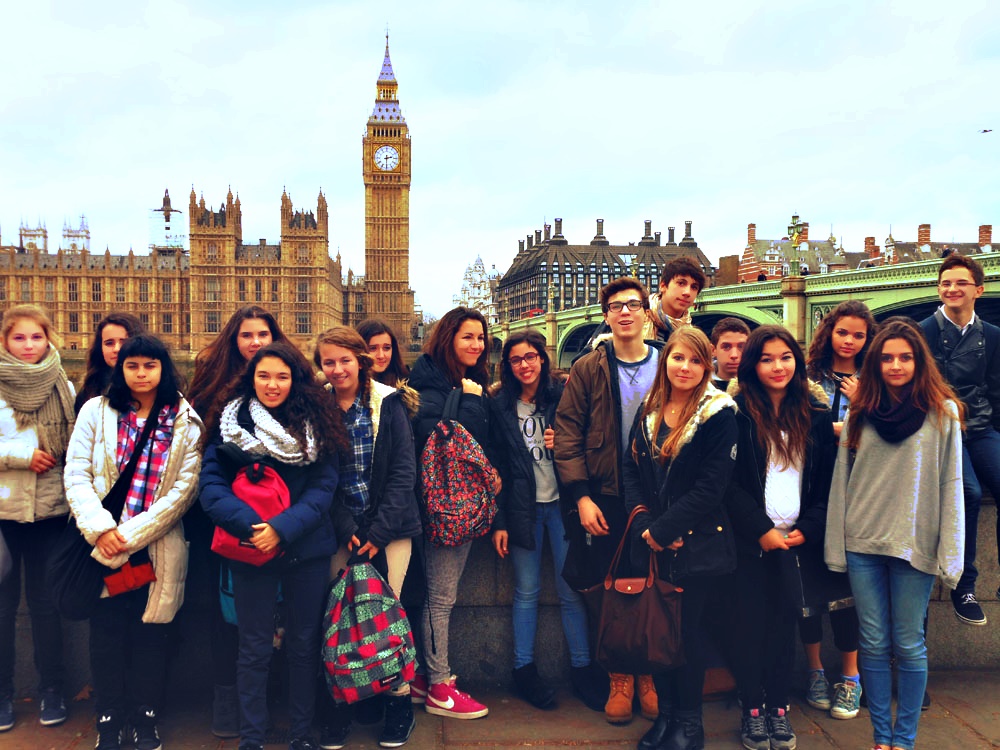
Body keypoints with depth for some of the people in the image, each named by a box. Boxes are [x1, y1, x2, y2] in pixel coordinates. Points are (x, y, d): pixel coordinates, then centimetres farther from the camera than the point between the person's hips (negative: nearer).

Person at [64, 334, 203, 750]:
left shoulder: (185, 421, 1)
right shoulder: (95, 411, 5)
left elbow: (185, 488, -6)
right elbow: (76, 475, -1)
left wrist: (133, 534, -12)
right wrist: (101, 529, -14)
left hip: (159, 548, -1)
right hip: (104, 546, 1)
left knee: (151, 634, 6)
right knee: (107, 632, 6)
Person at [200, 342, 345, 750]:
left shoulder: (315, 424, 0)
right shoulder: (230, 423, -1)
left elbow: (323, 486, -6)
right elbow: (211, 485, -8)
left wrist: (283, 528, -20)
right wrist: (250, 525, -23)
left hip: (307, 549, 1)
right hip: (251, 550, -1)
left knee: (304, 644, 11)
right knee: (254, 648, 8)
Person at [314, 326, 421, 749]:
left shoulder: (388, 404, -2)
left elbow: (404, 471, -5)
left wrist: (380, 530, -11)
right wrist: (346, 529, -11)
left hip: (390, 526, -1)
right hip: (341, 528, 2)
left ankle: (400, 702, 14)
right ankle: (339, 703, 14)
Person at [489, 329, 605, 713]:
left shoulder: (562, 396, 1)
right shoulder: (499, 406, 3)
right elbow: (496, 466, 4)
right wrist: (498, 522, 1)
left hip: (561, 503, 0)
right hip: (522, 507, 1)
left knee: (571, 590, 3)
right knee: (526, 591, 7)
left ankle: (581, 668, 15)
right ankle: (524, 668, 18)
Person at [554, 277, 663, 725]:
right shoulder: (588, 369, 1)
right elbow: (566, 435, -3)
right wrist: (581, 496, -10)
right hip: (604, 501, -1)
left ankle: (650, 677, 23)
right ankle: (620, 680, 21)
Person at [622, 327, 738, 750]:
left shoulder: (719, 415, -10)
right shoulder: (649, 411, 7)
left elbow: (710, 487, -15)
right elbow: (631, 468, 7)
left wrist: (663, 529, -15)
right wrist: (644, 523, -7)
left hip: (696, 545, -4)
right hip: (650, 542, 5)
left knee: (688, 630, 6)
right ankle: (665, 712, 29)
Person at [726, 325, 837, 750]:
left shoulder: (816, 416, 8)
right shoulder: (737, 413, -3)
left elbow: (826, 483, 8)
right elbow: (728, 482, -7)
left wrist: (807, 530, -4)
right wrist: (762, 530, -12)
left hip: (797, 540, 3)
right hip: (751, 540, -2)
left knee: (784, 623, 7)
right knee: (752, 622, 3)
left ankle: (779, 708, 19)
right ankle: (752, 710, 15)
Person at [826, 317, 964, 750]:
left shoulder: (942, 412, 0)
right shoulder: (861, 413, 7)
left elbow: (951, 486, -2)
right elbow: (842, 481, 7)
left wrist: (949, 553, -8)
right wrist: (835, 546, 3)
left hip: (914, 545, -2)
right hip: (863, 541, 3)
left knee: (909, 646, 5)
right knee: (874, 644, 8)